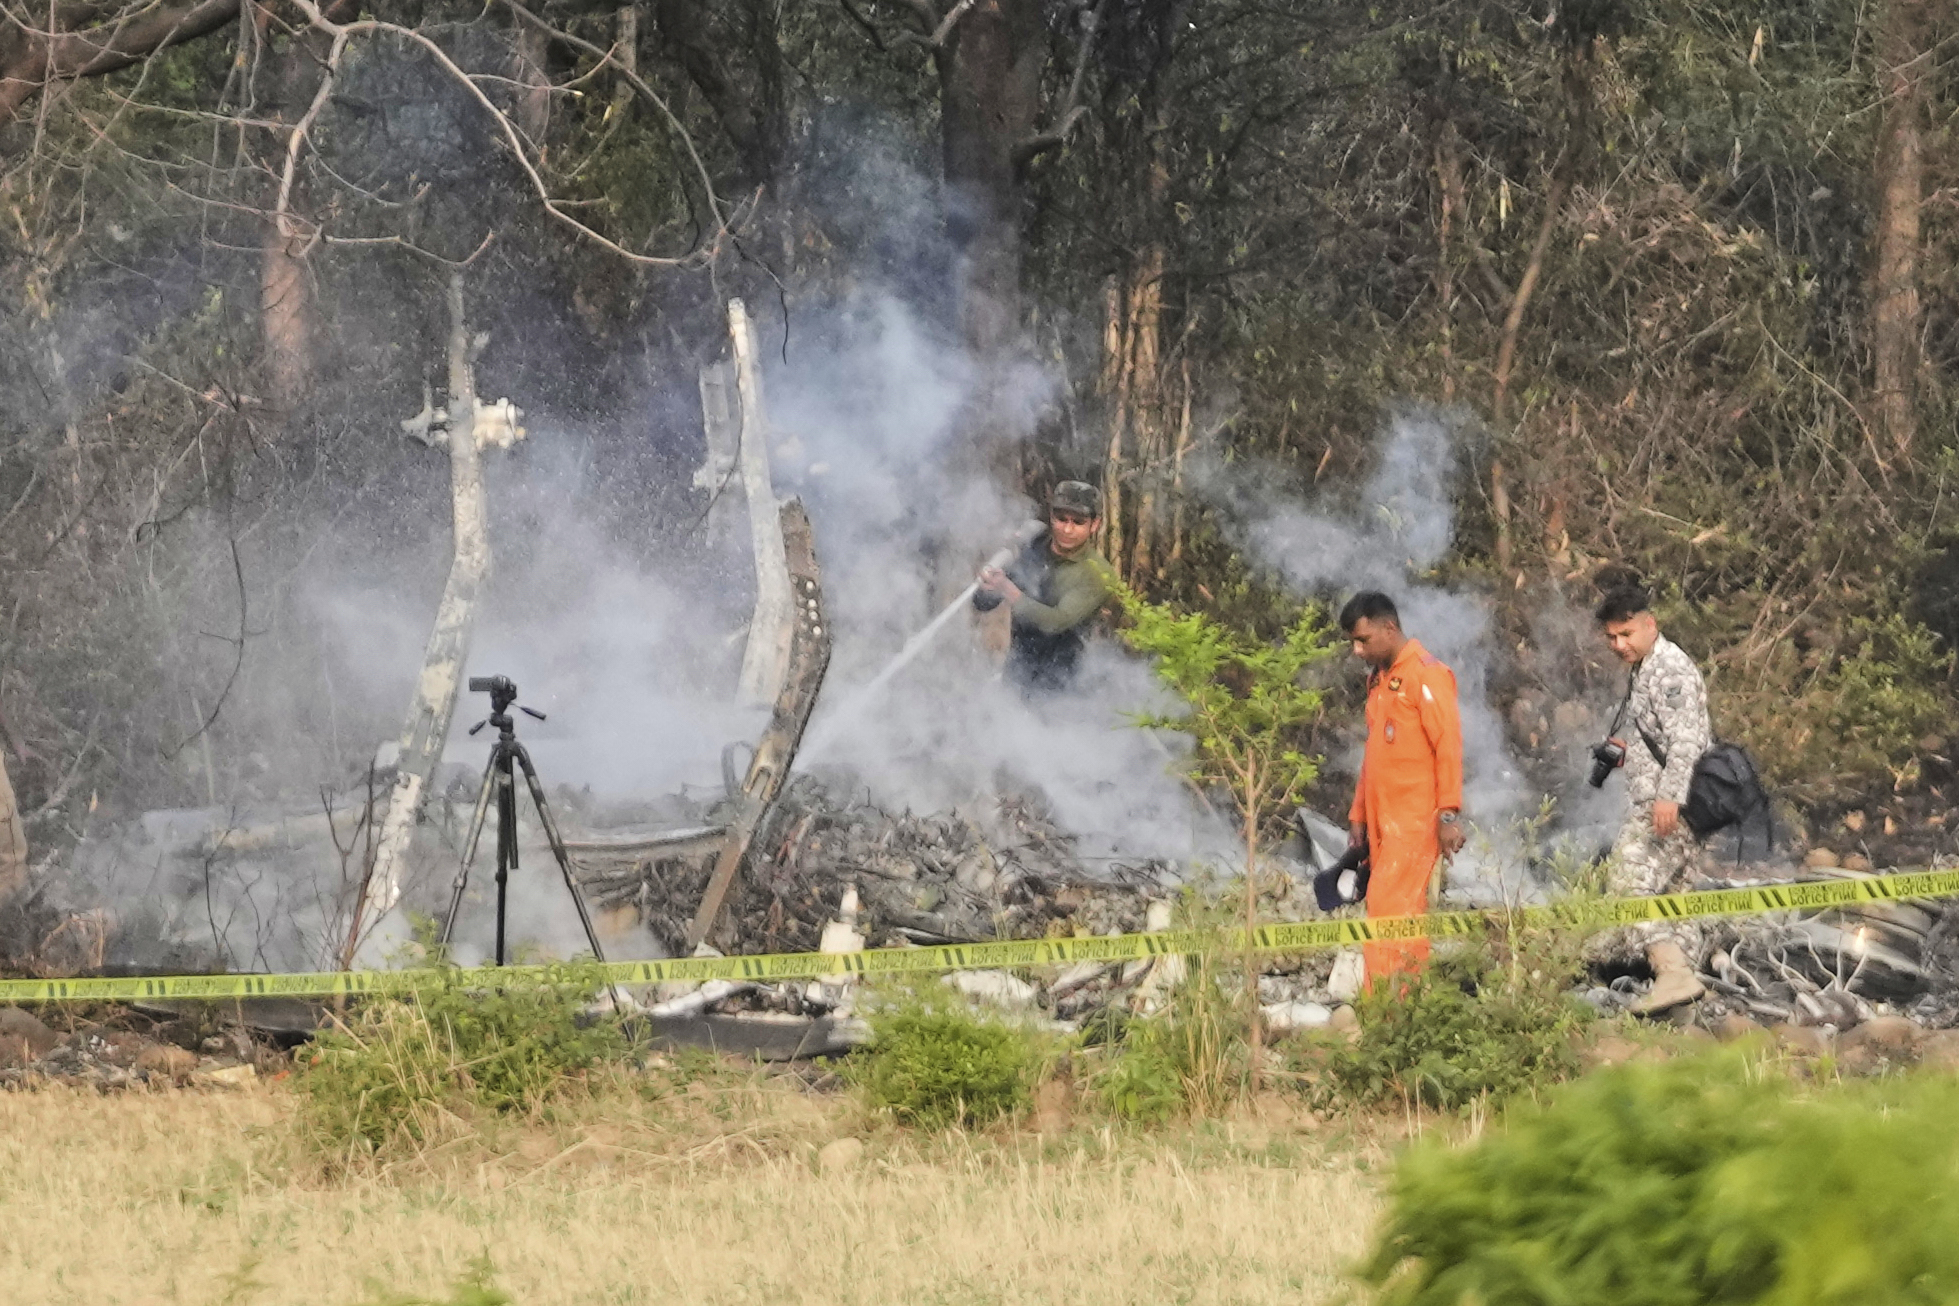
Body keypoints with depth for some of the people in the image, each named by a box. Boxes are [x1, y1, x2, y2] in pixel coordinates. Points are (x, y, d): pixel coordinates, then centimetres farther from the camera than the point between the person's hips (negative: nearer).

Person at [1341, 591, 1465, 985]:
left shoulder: (1426, 674, -8)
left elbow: (1449, 745, -13)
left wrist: (1449, 815, -18)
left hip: (1417, 817, -9)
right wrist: (1358, 816, 21)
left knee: (1388, 903, -15)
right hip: (1383, 820, 9)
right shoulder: (1379, 679, 19)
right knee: (1404, 910, 7)